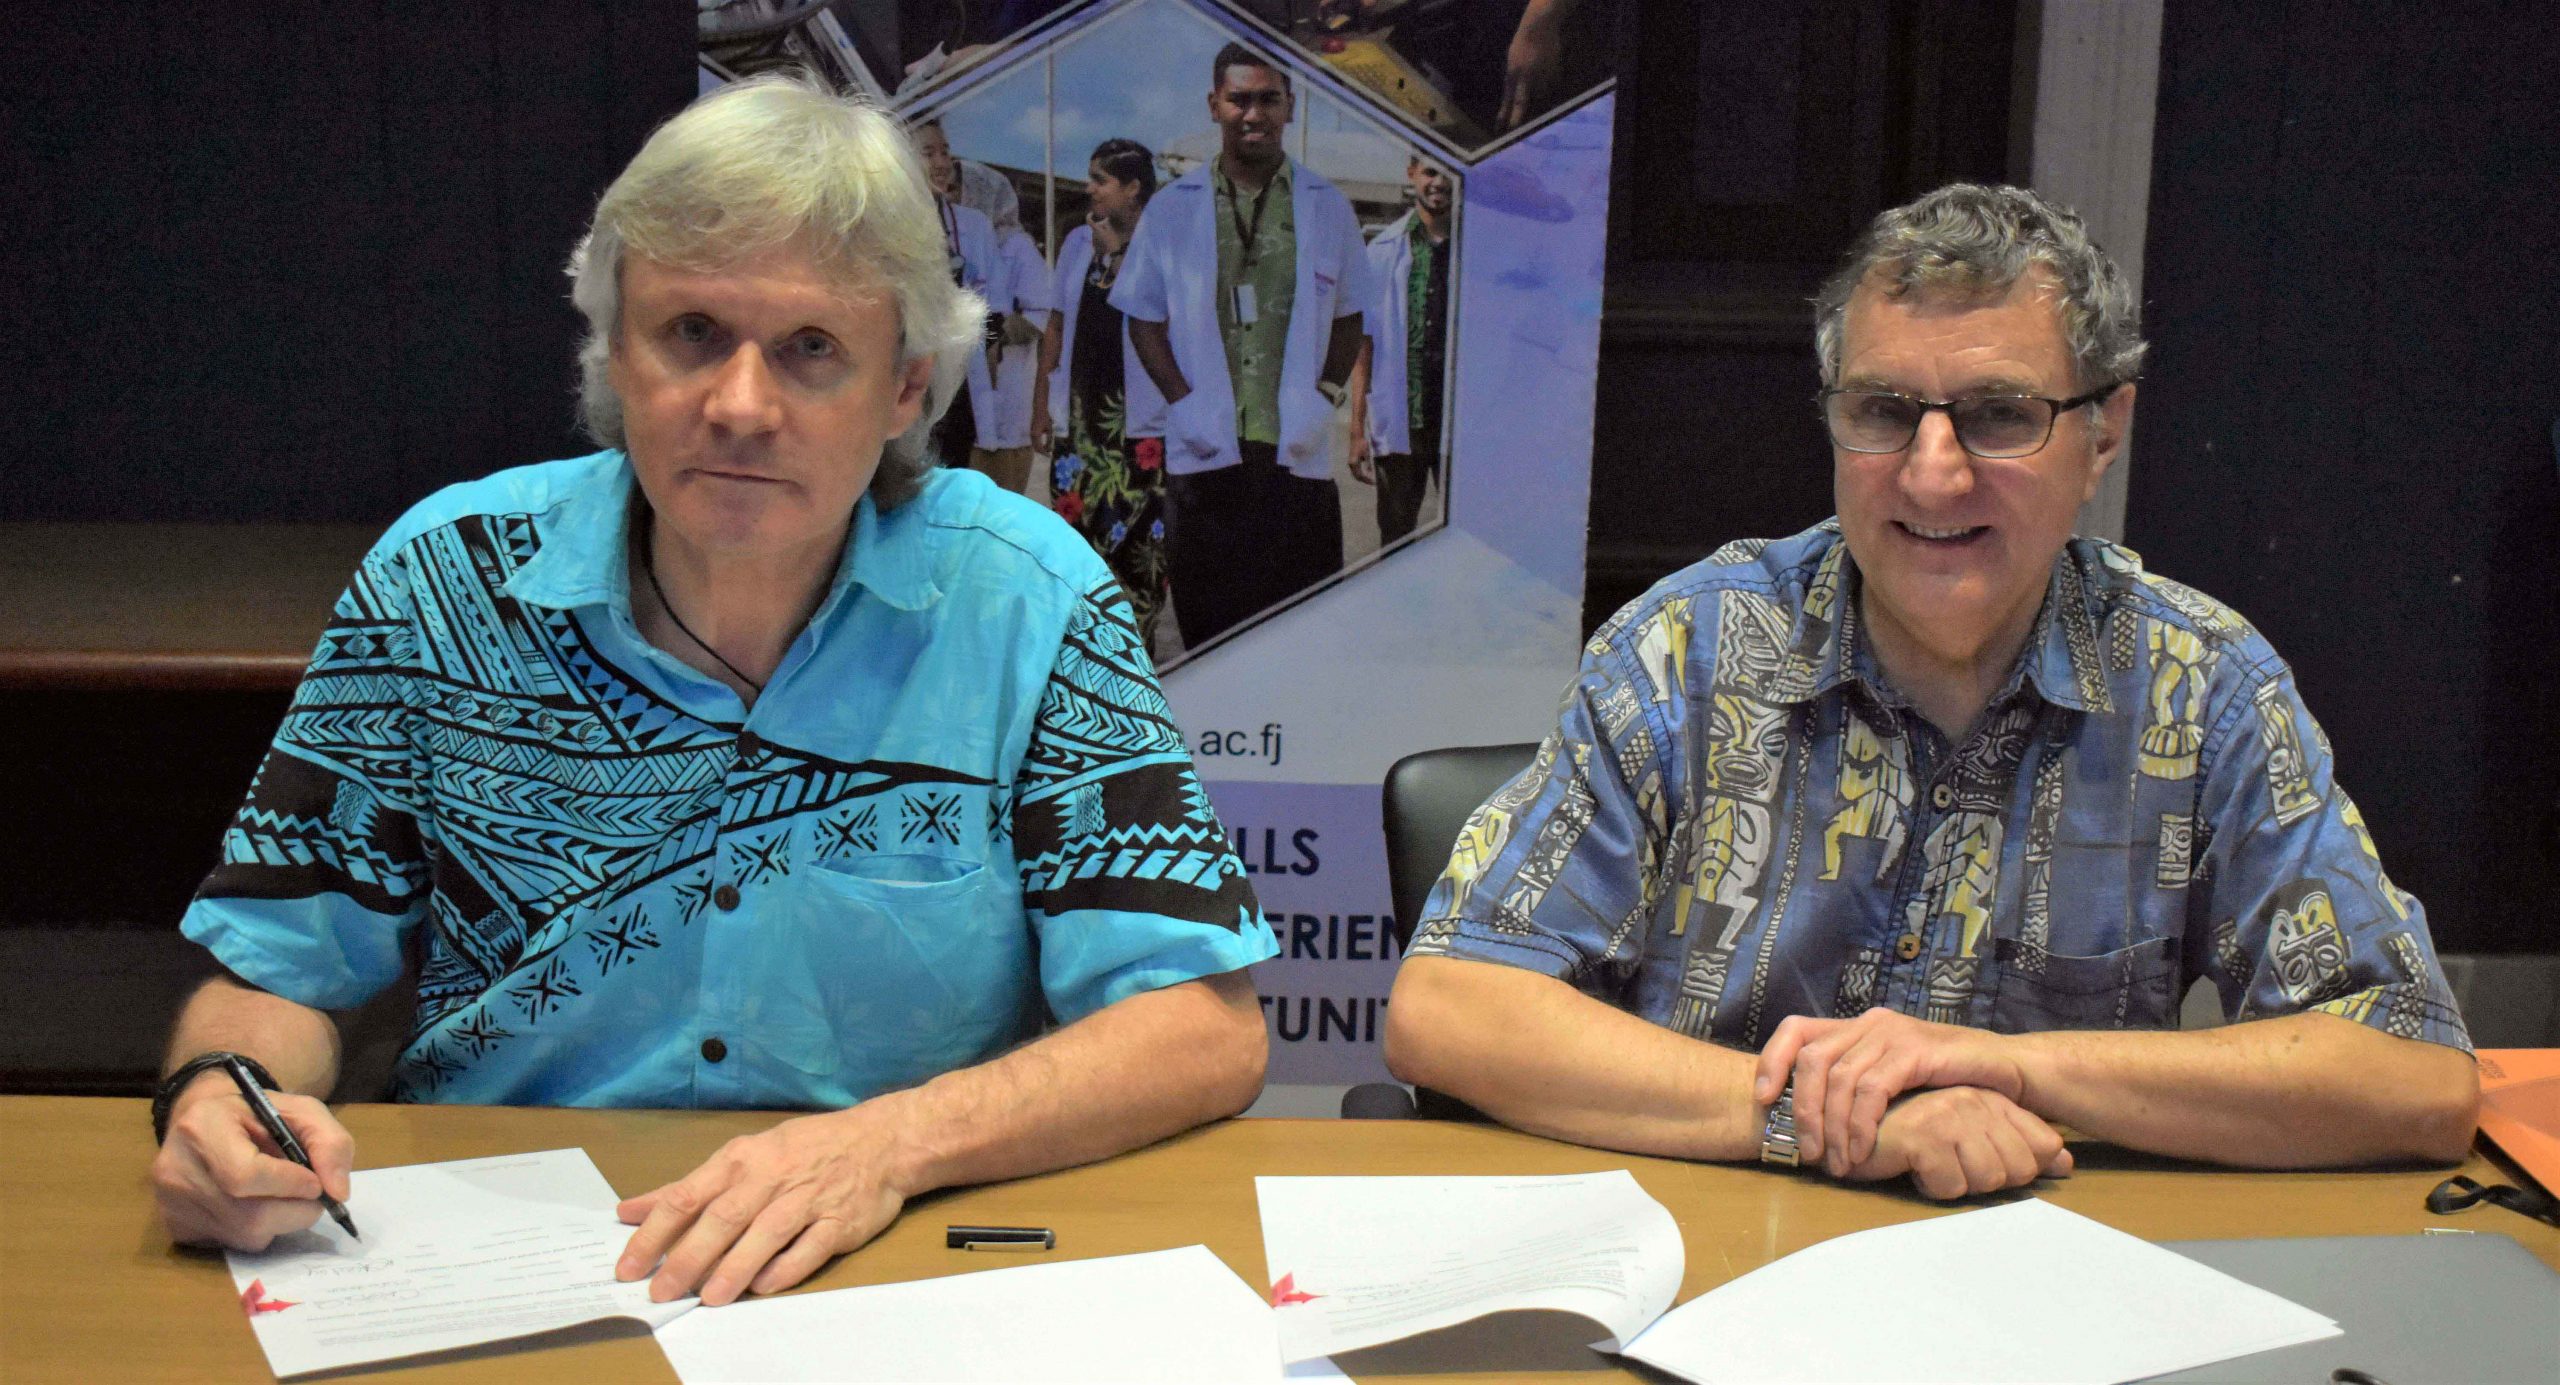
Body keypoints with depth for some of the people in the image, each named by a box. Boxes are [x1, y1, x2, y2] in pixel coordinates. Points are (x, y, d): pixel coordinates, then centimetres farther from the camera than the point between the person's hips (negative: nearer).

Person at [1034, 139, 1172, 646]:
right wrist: (1041, 401, 13)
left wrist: (1115, 253, -11)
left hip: (1139, 421, -5)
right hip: (1079, 416, 5)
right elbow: (1058, 324, 16)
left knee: (1138, 543, -3)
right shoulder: (1078, 240, 11)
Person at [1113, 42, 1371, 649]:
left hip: (1298, 450, 0)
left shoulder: (1329, 208, 7)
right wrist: (1183, 401, -5)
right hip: (1205, 450, 0)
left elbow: (1347, 315, 12)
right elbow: (1145, 319, 8)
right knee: (1208, 621, 4)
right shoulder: (1171, 210, 6)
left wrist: (1326, 397, -3)